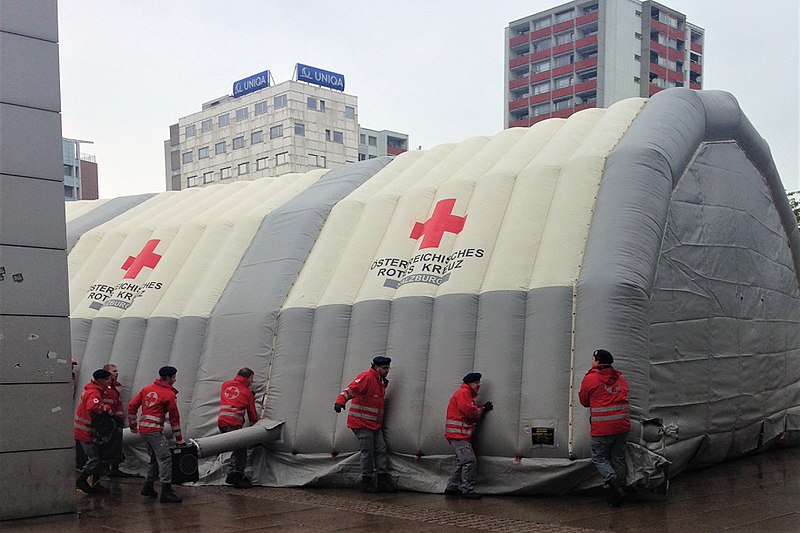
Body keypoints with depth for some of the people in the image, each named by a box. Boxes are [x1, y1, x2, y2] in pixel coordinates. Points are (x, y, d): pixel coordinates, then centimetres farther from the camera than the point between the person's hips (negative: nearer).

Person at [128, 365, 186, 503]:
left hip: (143, 429, 8)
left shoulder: (147, 389, 14)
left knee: (155, 458, 19)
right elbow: (174, 418, -1)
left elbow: (132, 406, 13)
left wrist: (133, 425, 23)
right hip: (154, 430, -8)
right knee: (165, 458, -9)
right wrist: (179, 439, 7)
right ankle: (166, 491, -15)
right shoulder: (169, 394, -5)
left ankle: (148, 487, 24)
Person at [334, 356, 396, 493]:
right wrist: (340, 401, -43)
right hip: (361, 423, -9)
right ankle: (366, 483, 5)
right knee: (367, 452, -5)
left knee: (381, 449, 3)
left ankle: (384, 480, 7)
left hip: (375, 425, 9)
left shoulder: (381, 382, 15)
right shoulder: (366, 377, -14)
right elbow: (351, 390, -27)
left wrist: (380, 423, 24)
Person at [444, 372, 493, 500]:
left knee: (462, 462, 16)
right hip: (458, 435, -11)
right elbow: (470, 411, -20)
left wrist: (482, 408, 3)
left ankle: (452, 487, 21)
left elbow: (472, 411, 19)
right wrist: (482, 409, -4)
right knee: (470, 461, -13)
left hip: (461, 435, 11)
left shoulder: (467, 394, 24)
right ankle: (467, 490, -10)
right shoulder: (463, 393, -11)